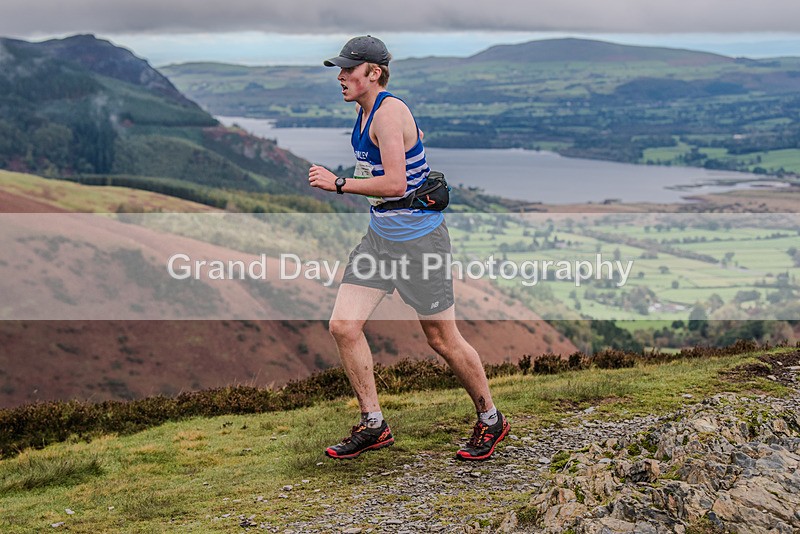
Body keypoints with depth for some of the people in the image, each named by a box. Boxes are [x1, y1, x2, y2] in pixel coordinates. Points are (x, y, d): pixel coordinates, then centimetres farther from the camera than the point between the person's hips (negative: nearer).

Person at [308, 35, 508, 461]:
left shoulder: (389, 112, -20)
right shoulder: (365, 110, 9)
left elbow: (395, 184, -28)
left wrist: (338, 184, -23)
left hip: (418, 238, -9)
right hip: (379, 235, 9)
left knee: (442, 339, 2)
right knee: (343, 326, -1)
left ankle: (490, 421, 22)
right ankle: (373, 426, 11)